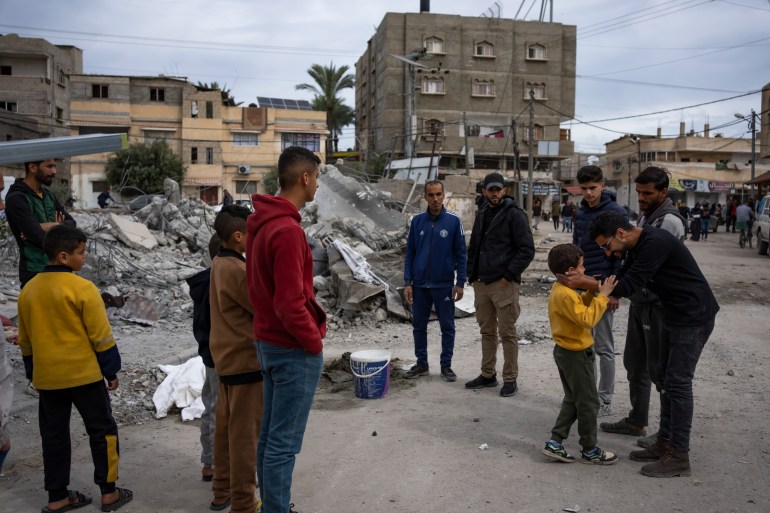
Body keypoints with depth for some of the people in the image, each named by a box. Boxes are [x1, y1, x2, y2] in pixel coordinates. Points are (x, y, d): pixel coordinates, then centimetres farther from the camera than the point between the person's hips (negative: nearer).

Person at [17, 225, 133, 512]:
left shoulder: (28, 290, 4)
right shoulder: (82, 288, -16)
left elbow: (25, 341, 12)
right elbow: (101, 337, -13)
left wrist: (33, 373, 22)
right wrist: (111, 371, -3)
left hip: (46, 378, 6)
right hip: (84, 374, -6)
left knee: (54, 435, 15)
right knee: (102, 431, 7)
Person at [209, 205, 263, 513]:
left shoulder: (219, 264, 8)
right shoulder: (235, 270, -22)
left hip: (226, 358, 10)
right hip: (246, 360, -10)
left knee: (226, 427, 18)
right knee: (246, 433, 1)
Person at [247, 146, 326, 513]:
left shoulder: (261, 223, 7)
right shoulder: (288, 230, -23)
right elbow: (290, 304, -25)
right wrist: (314, 342, -11)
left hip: (267, 342, 10)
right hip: (294, 350, -10)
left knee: (269, 435, 19)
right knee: (284, 443, 2)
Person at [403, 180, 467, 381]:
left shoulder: (453, 221, -5)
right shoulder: (417, 221, 2)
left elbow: (461, 254, -3)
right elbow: (410, 253, 4)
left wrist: (460, 282, -8)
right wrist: (407, 283, -1)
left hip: (444, 285, -2)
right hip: (420, 285, 2)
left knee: (447, 327, 6)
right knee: (419, 325, 11)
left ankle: (446, 365, 20)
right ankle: (421, 363, 25)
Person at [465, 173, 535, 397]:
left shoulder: (514, 214, -6)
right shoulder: (482, 215, 15)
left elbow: (527, 249, -11)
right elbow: (473, 248, 22)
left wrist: (509, 275, -13)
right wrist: (472, 275, 12)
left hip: (504, 284, -7)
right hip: (481, 284, 7)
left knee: (507, 333, 0)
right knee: (487, 331, 14)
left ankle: (510, 379, 10)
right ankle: (488, 374, 25)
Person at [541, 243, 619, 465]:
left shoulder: (561, 289, 7)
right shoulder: (566, 294, -25)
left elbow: (579, 307, 13)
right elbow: (587, 319, -28)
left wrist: (591, 292, 2)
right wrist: (602, 295, -24)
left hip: (565, 352, 10)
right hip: (576, 355, -10)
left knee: (573, 400, 18)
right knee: (589, 403, 4)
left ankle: (555, 442, 18)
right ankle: (589, 450, 17)